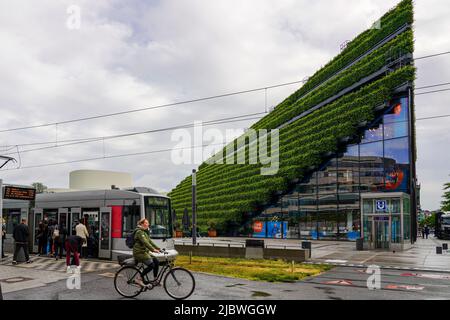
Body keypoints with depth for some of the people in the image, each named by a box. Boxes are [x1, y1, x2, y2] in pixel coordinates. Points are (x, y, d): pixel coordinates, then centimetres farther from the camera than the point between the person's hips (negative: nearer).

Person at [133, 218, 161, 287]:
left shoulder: (145, 232, 18)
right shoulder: (139, 232, -14)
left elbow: (150, 241, 17)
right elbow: (145, 242, -25)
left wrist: (158, 248, 7)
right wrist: (153, 249, -34)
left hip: (145, 252, 9)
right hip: (139, 252, -9)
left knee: (156, 262, -3)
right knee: (151, 265, -19)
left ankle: (155, 280, 5)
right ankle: (139, 279, -8)